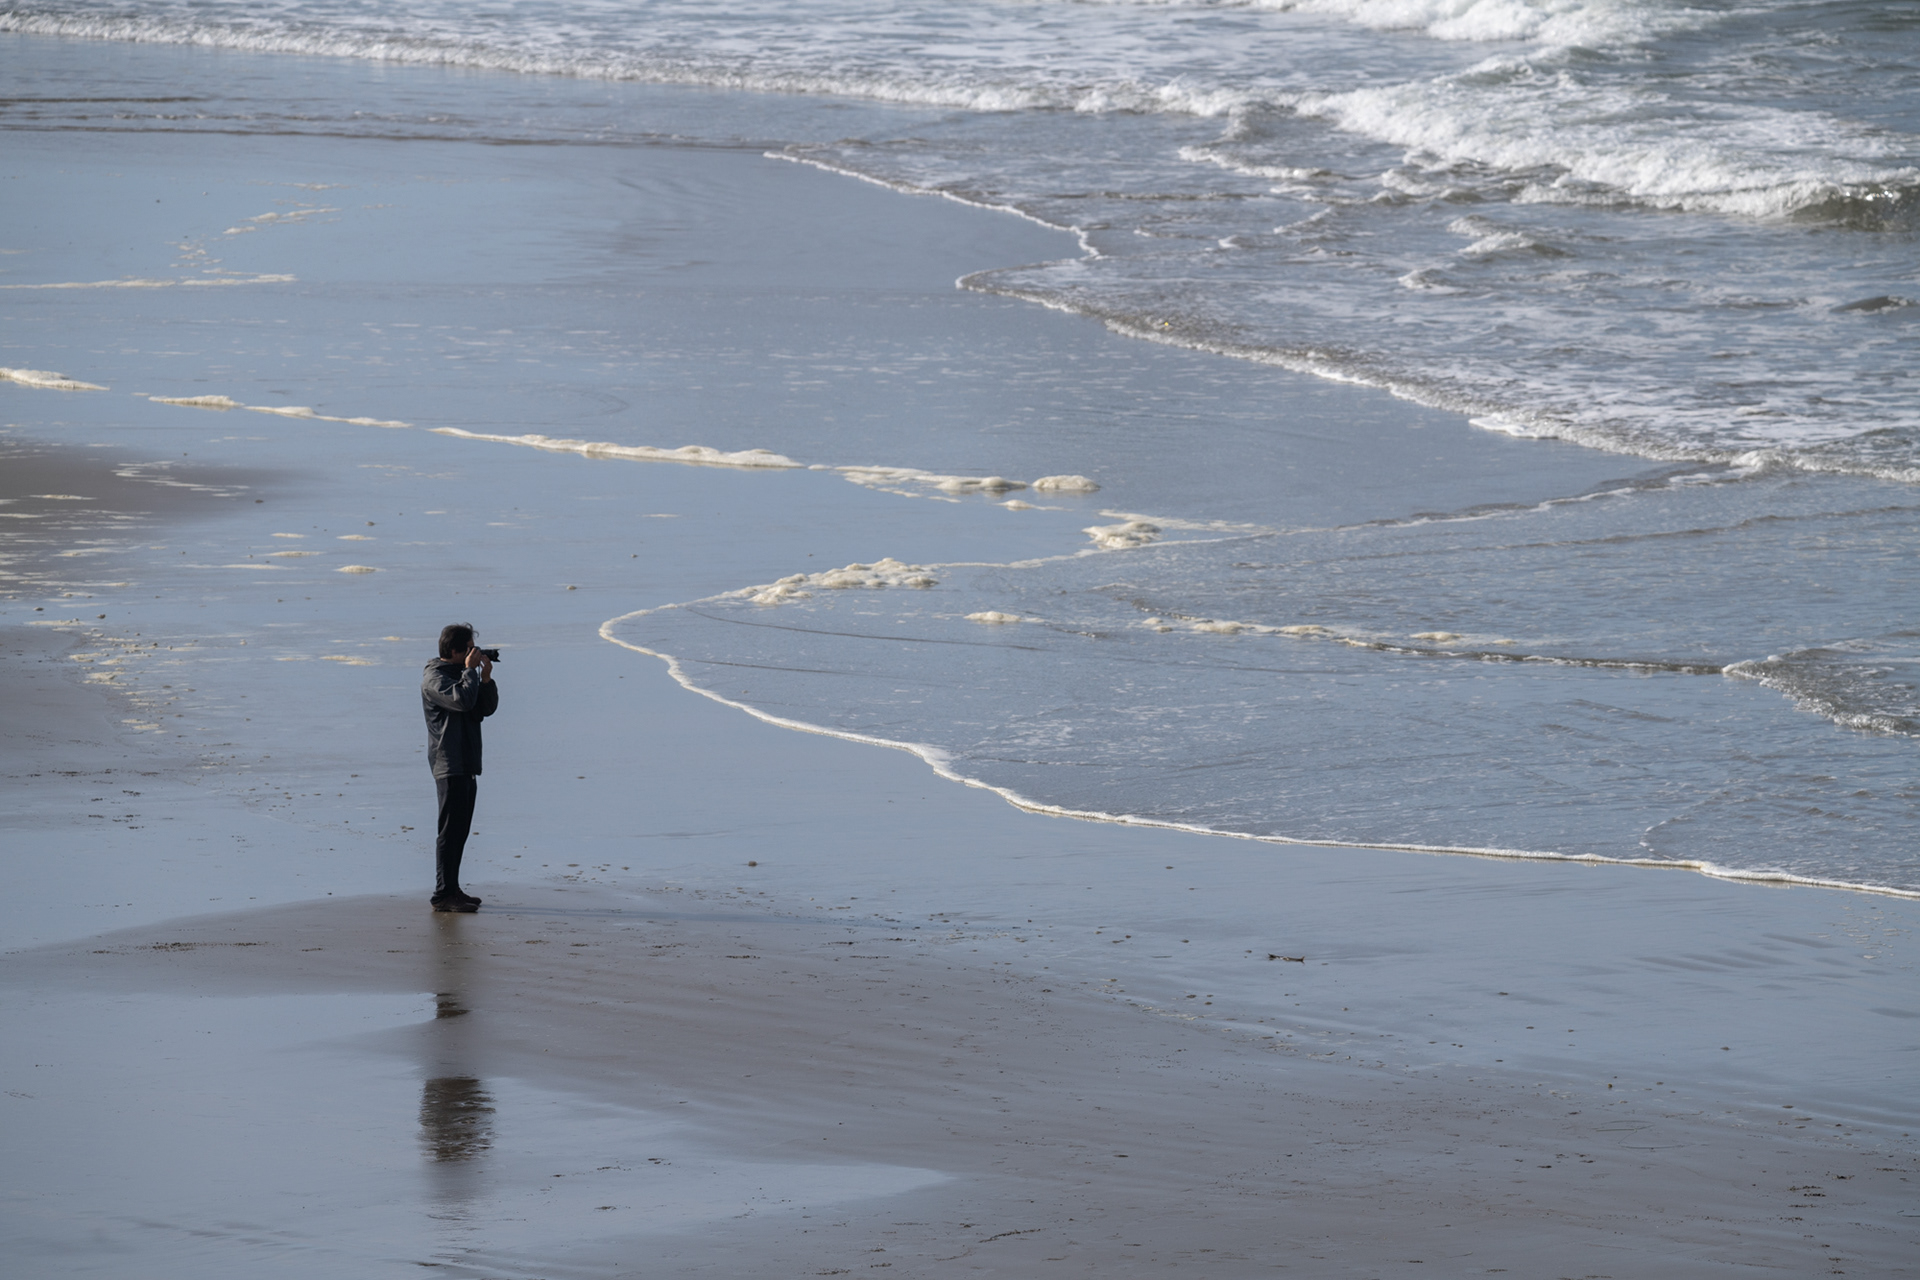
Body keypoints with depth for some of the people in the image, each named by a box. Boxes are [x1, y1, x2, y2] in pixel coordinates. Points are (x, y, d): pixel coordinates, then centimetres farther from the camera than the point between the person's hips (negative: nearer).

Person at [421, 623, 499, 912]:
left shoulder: (461, 674, 18)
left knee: (460, 830, 12)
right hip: (449, 765, -9)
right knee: (450, 829, -10)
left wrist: (486, 678, 0)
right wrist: (471, 670, -14)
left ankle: (452, 889, 18)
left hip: (467, 763, 9)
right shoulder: (434, 678, -11)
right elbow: (463, 700, -27)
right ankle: (443, 895, -11)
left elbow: (487, 708, 14)